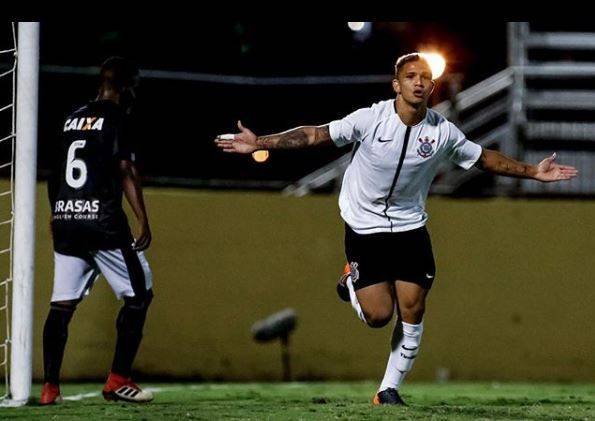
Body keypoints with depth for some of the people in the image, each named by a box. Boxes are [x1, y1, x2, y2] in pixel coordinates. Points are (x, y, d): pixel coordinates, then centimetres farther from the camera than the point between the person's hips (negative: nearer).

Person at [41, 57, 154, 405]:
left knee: (62, 303, 6)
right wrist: (143, 219, -13)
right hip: (103, 221, -7)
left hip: (64, 220, 7)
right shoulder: (117, 117, -4)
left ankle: (50, 387, 0)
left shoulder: (72, 119, 16)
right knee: (139, 294, 5)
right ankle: (118, 379, 0)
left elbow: (53, 177, 17)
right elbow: (126, 169, -12)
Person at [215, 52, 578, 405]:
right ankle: (352, 282, 26)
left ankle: (389, 391, 13)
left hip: (410, 228, 3)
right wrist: (260, 143, -20)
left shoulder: (443, 132, -7)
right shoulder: (370, 119, -16)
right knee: (379, 315, -9)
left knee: (412, 314, -3)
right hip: (364, 227, -3)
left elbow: (484, 158, 8)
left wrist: (533, 172, 6)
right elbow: (315, 135, -14)